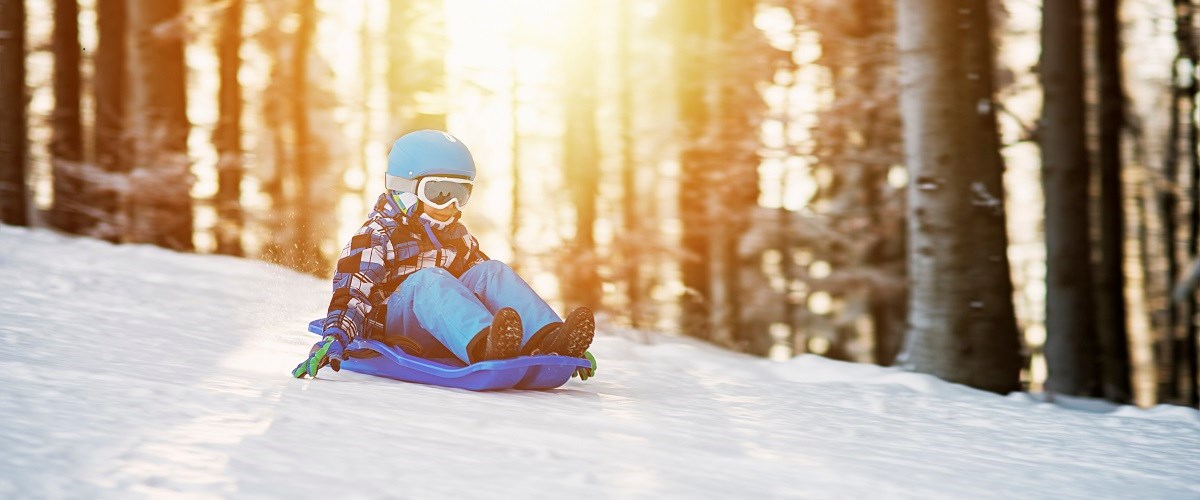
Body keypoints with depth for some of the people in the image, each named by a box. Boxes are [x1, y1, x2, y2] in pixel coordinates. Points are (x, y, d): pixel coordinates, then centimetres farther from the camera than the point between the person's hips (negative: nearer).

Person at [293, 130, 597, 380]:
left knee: (492, 272, -17)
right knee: (428, 279, -34)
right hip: (393, 329, -5)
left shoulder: (460, 241, 25)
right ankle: (484, 345, -64)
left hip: (452, 334, 5)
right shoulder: (376, 236, 4)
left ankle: (547, 340, -45)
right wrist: (333, 338, -27)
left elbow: (490, 292, 23)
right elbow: (350, 293, -8)